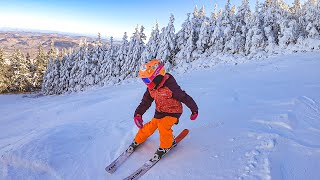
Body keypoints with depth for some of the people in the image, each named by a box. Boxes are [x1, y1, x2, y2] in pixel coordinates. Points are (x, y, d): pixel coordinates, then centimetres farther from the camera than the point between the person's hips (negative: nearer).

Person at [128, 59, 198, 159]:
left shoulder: (170, 87, -31)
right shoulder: (151, 88, -8)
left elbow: (185, 98, -21)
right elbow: (145, 102, -1)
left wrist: (194, 110, -9)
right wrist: (138, 114, -16)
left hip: (173, 112, -6)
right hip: (159, 111, 6)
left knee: (163, 126, -25)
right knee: (150, 127, 6)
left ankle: (166, 146, 3)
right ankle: (137, 141, 30)